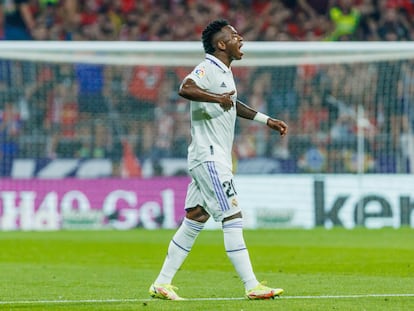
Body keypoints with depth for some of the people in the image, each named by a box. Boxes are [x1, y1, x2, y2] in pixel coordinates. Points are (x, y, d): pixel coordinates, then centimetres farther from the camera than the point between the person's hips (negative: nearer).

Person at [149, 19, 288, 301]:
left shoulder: (224, 72, 18)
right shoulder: (208, 69, -14)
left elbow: (232, 104, 35)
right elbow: (185, 89, -33)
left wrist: (267, 121, 35)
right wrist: (217, 98, -42)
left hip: (216, 158, 10)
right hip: (209, 157, -10)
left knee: (195, 219, 10)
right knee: (233, 217, -10)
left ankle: (162, 283, 13)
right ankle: (252, 286, -11)